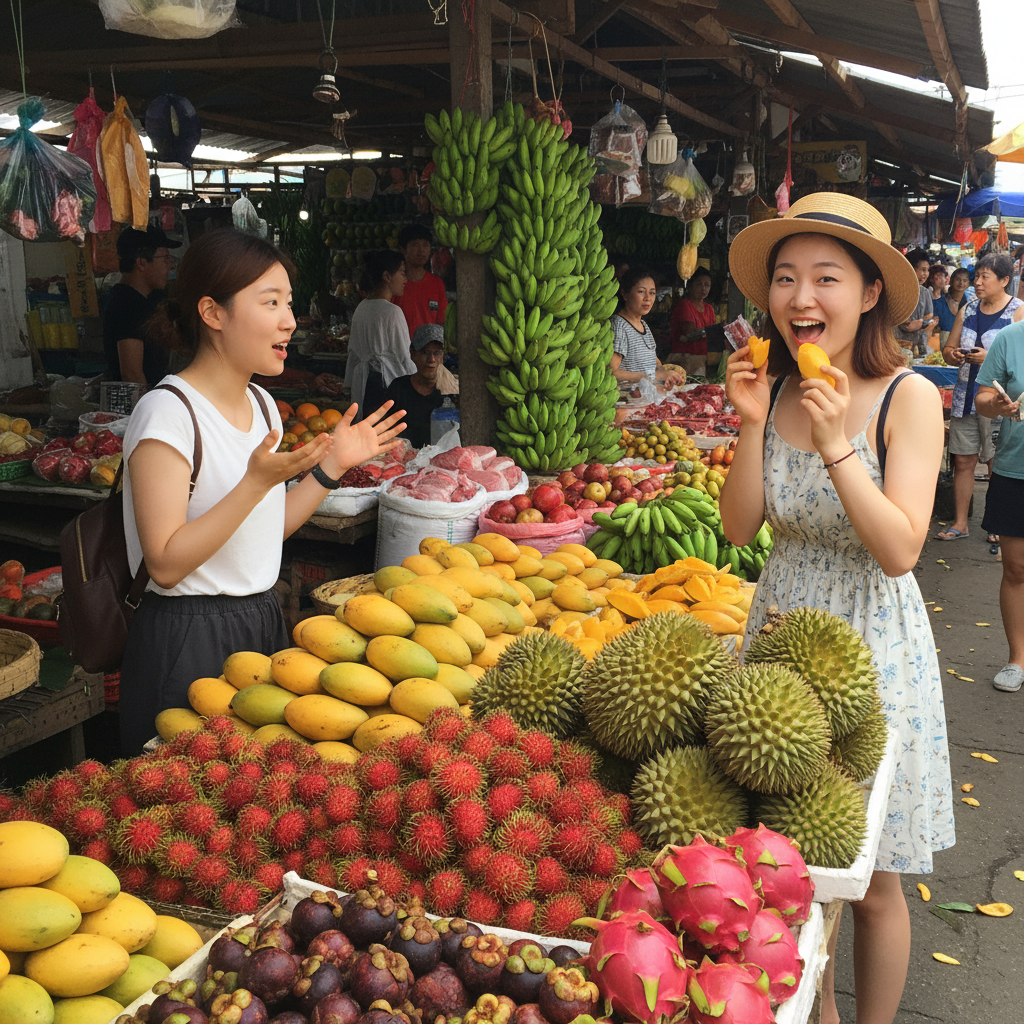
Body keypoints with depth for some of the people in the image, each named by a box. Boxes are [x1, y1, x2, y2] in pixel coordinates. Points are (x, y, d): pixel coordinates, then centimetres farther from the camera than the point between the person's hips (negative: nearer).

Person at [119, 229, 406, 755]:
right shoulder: (167, 411, -18)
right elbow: (166, 564, -22)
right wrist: (258, 481, -29)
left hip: (261, 620, 8)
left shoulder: (261, 402, 8)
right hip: (190, 638, -7)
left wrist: (332, 464, 4)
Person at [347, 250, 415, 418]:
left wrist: (352, 383, 25)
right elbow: (403, 357, -10)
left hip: (363, 382, 8)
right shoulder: (392, 311, -14)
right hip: (386, 383, -8)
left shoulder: (361, 308, 10)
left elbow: (353, 352, 17)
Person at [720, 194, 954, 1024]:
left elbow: (900, 551, -20)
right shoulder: (774, 388, -1)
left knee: (872, 883, 9)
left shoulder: (908, 398, -14)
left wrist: (835, 444, -28)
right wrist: (754, 425, -16)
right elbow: (740, 527, -4)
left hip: (873, 645, -4)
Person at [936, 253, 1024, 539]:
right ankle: (960, 524, 16)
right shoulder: (968, 310, 13)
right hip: (965, 395, 5)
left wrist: (990, 358, -21)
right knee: (963, 462, 7)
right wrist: (953, 355, -4)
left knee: (997, 465, 1)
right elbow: (947, 348, 18)